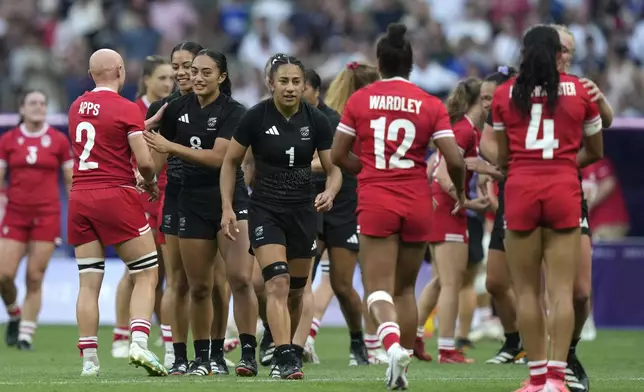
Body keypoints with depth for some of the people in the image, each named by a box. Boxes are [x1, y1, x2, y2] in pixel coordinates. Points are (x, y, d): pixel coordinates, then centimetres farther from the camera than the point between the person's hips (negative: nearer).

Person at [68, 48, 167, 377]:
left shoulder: (76, 107, 10)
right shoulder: (127, 109, -8)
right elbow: (144, 161, -11)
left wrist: (148, 124, 20)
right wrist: (150, 181, 8)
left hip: (79, 198, 5)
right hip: (116, 196, -5)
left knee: (88, 282, 5)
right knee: (146, 275, 3)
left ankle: (89, 359, 1)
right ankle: (139, 342, -15)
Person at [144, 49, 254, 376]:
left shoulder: (233, 112, -8)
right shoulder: (178, 109, 7)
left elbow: (218, 157, -18)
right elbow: (161, 148, 22)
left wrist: (171, 147, -19)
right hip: (193, 204, 4)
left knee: (240, 279, -15)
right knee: (199, 286, 6)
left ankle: (248, 353, -12)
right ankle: (203, 357, 15)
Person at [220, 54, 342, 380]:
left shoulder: (316, 121, -5)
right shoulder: (256, 117, -9)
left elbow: (334, 169, -1)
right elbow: (230, 162, 1)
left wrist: (329, 192, -23)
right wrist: (227, 208, -5)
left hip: (303, 211, 3)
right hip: (265, 209, -3)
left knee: (295, 292, 11)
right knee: (278, 283, -18)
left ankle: (285, 351, 30)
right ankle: (285, 358, -23)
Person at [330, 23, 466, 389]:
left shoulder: (360, 100, 0)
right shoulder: (431, 105, -1)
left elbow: (338, 155, 3)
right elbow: (455, 159, -7)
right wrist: (460, 191, 13)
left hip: (376, 202, -1)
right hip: (418, 204, 1)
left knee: (378, 287, -3)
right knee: (405, 288, 16)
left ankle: (393, 344, -32)